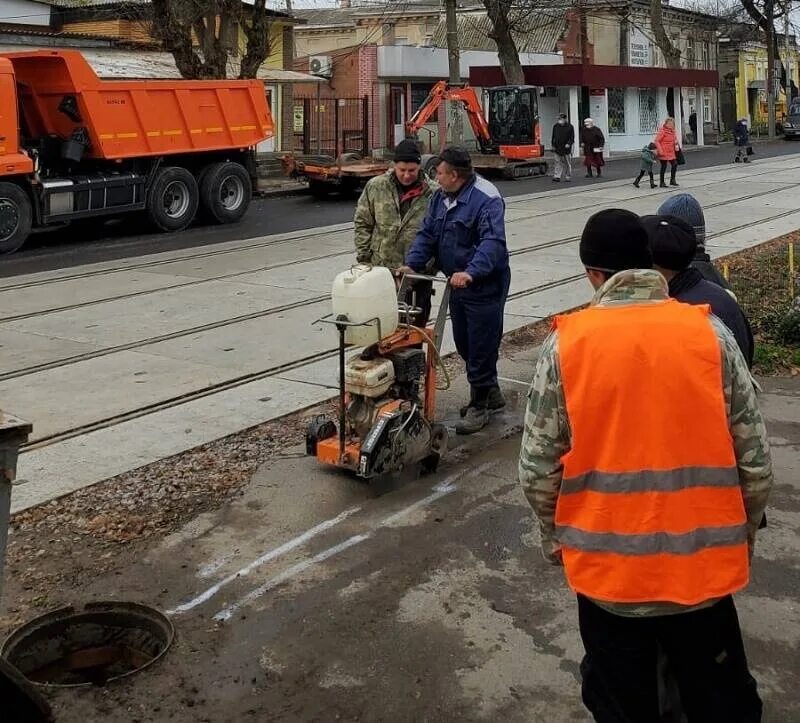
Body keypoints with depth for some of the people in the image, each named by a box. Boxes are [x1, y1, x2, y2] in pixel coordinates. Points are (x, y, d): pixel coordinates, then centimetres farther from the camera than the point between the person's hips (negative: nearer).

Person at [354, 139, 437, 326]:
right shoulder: (375, 187, 0)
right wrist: (364, 258, 1)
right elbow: (362, 223, 6)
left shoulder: (433, 193, -6)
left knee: (416, 323, 10)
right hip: (381, 268, 1)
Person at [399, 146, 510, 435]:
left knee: (481, 346, -2)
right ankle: (491, 393, 34)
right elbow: (427, 234, 9)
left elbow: (493, 242, -31)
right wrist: (412, 264, -7)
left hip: (485, 285, -9)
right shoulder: (441, 197, 7)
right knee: (463, 343, 17)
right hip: (458, 283, 9)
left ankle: (479, 405, 11)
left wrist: (471, 272, -44)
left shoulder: (486, 199, -20)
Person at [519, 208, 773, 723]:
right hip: (702, 562, 1)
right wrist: (744, 535, 13)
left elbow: (539, 466, -6)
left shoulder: (565, 344, -10)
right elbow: (756, 460, -3)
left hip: (606, 565, 0)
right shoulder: (710, 334, -8)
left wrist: (554, 536, 11)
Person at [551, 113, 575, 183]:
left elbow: (572, 137, -4)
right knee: (558, 162, -1)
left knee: (567, 163, 5)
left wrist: (569, 144, -17)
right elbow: (553, 137, 13)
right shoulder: (555, 126, 7)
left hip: (566, 148, -2)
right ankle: (557, 177, -3)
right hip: (557, 148, 2)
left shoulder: (569, 127, -3)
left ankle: (568, 177, 14)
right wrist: (553, 145, 8)